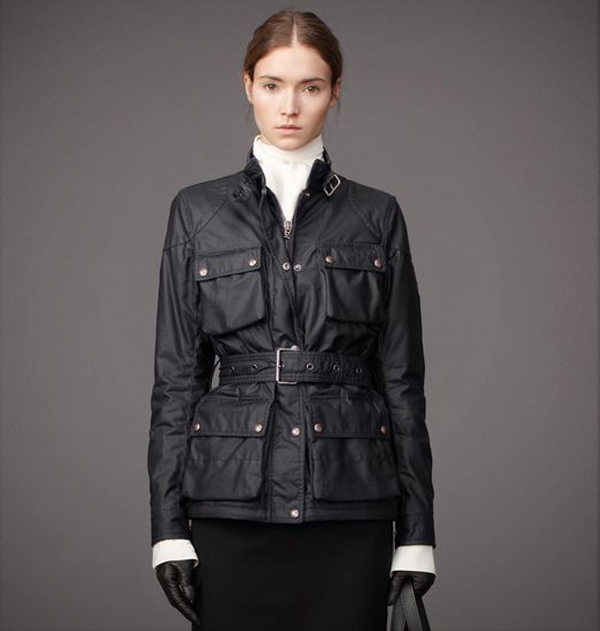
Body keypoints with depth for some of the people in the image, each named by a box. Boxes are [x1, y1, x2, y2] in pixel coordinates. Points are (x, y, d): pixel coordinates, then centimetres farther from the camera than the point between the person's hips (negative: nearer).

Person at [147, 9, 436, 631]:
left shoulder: (376, 216, 5)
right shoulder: (197, 212, 5)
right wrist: (168, 528, -2)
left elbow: (402, 379, 5)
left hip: (349, 505, 0)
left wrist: (416, 533, 1)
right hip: (235, 502, 0)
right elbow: (176, 377, 4)